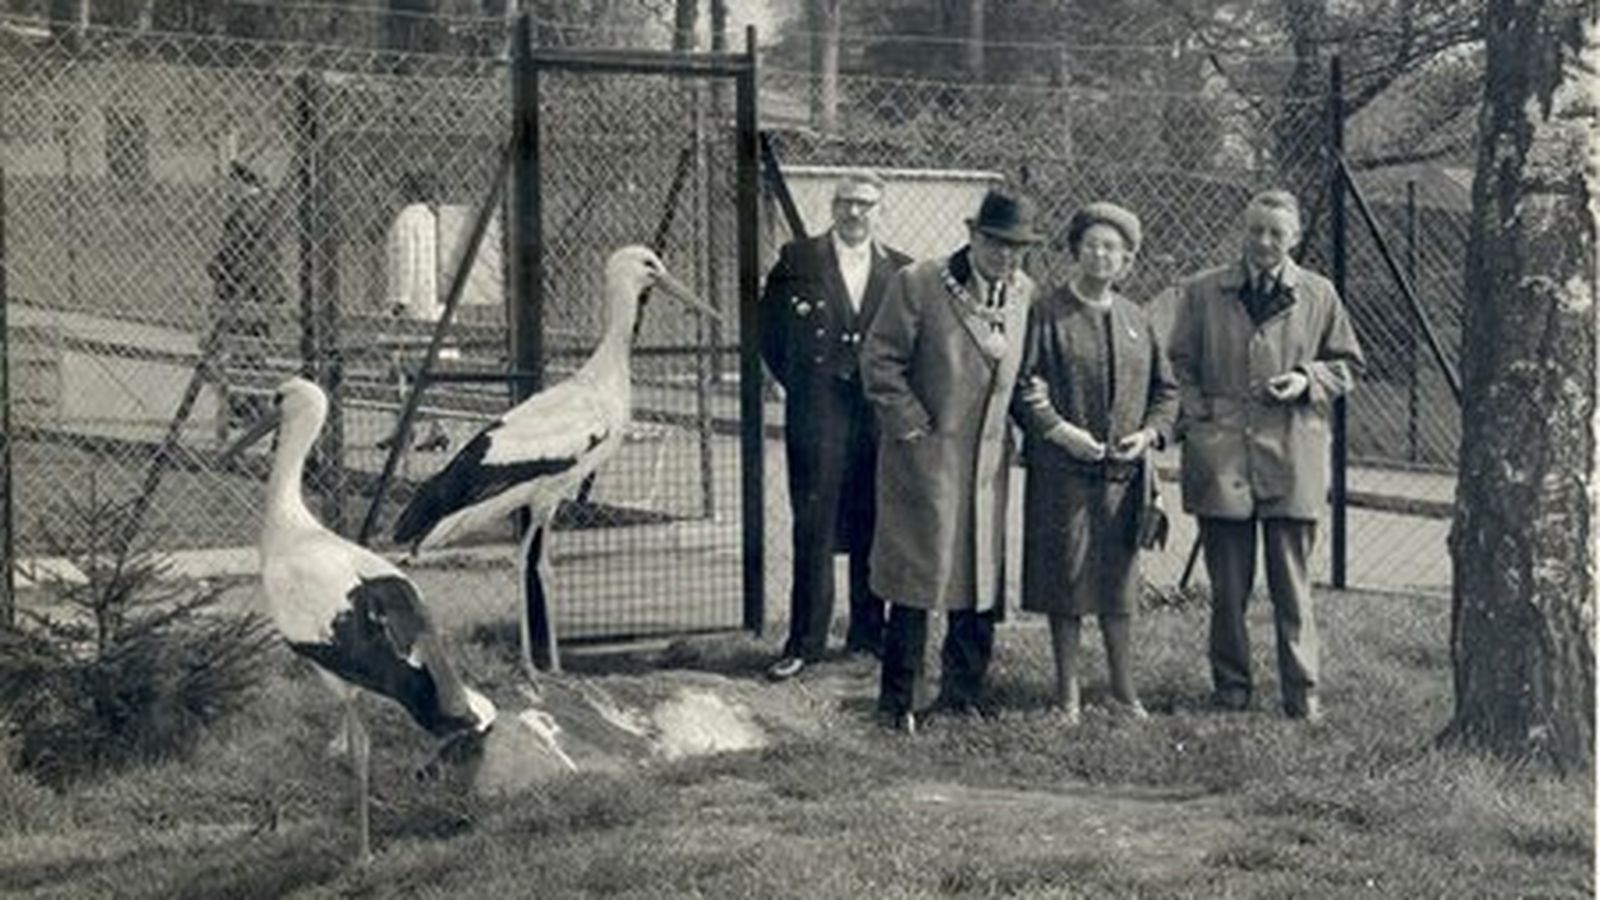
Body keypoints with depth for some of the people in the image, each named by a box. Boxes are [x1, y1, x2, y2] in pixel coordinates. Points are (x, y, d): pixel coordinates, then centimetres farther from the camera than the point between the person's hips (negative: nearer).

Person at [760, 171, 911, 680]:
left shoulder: (901, 271, 8)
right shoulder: (797, 261, 2)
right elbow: (769, 331, 7)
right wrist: (798, 384, 5)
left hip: (881, 414, 2)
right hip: (817, 414, -2)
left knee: (874, 528, 8)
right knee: (813, 529, -2)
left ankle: (868, 629, 21)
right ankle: (805, 642, 3)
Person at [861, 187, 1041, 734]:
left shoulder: (1024, 293, 8)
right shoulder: (918, 285, -9)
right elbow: (880, 360, -7)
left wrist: (1013, 426, 7)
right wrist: (913, 425, -10)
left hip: (989, 461, 5)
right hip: (926, 458, -5)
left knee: (981, 581, 9)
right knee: (917, 577, -2)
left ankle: (963, 695, 22)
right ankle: (898, 702, 7)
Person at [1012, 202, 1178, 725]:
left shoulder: (1136, 320, 12)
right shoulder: (1046, 315, -3)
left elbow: (1165, 389, 17)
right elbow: (1022, 386, -7)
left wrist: (1149, 433, 0)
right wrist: (1058, 430, -16)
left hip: (1123, 471, 4)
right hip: (1061, 471, -4)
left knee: (1118, 576, 9)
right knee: (1065, 574, 1)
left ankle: (1123, 686, 19)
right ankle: (1068, 689, 12)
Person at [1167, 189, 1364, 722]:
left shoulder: (1318, 296, 8)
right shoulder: (1203, 292, 7)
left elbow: (1348, 364, 16)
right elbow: (1180, 365, 12)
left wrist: (1307, 381, -4)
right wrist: (1198, 420, -1)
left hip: (1292, 457, 0)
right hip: (1221, 453, 0)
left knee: (1292, 583, 1)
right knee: (1228, 583, 4)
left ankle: (1301, 692, 8)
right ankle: (1231, 687, 15)